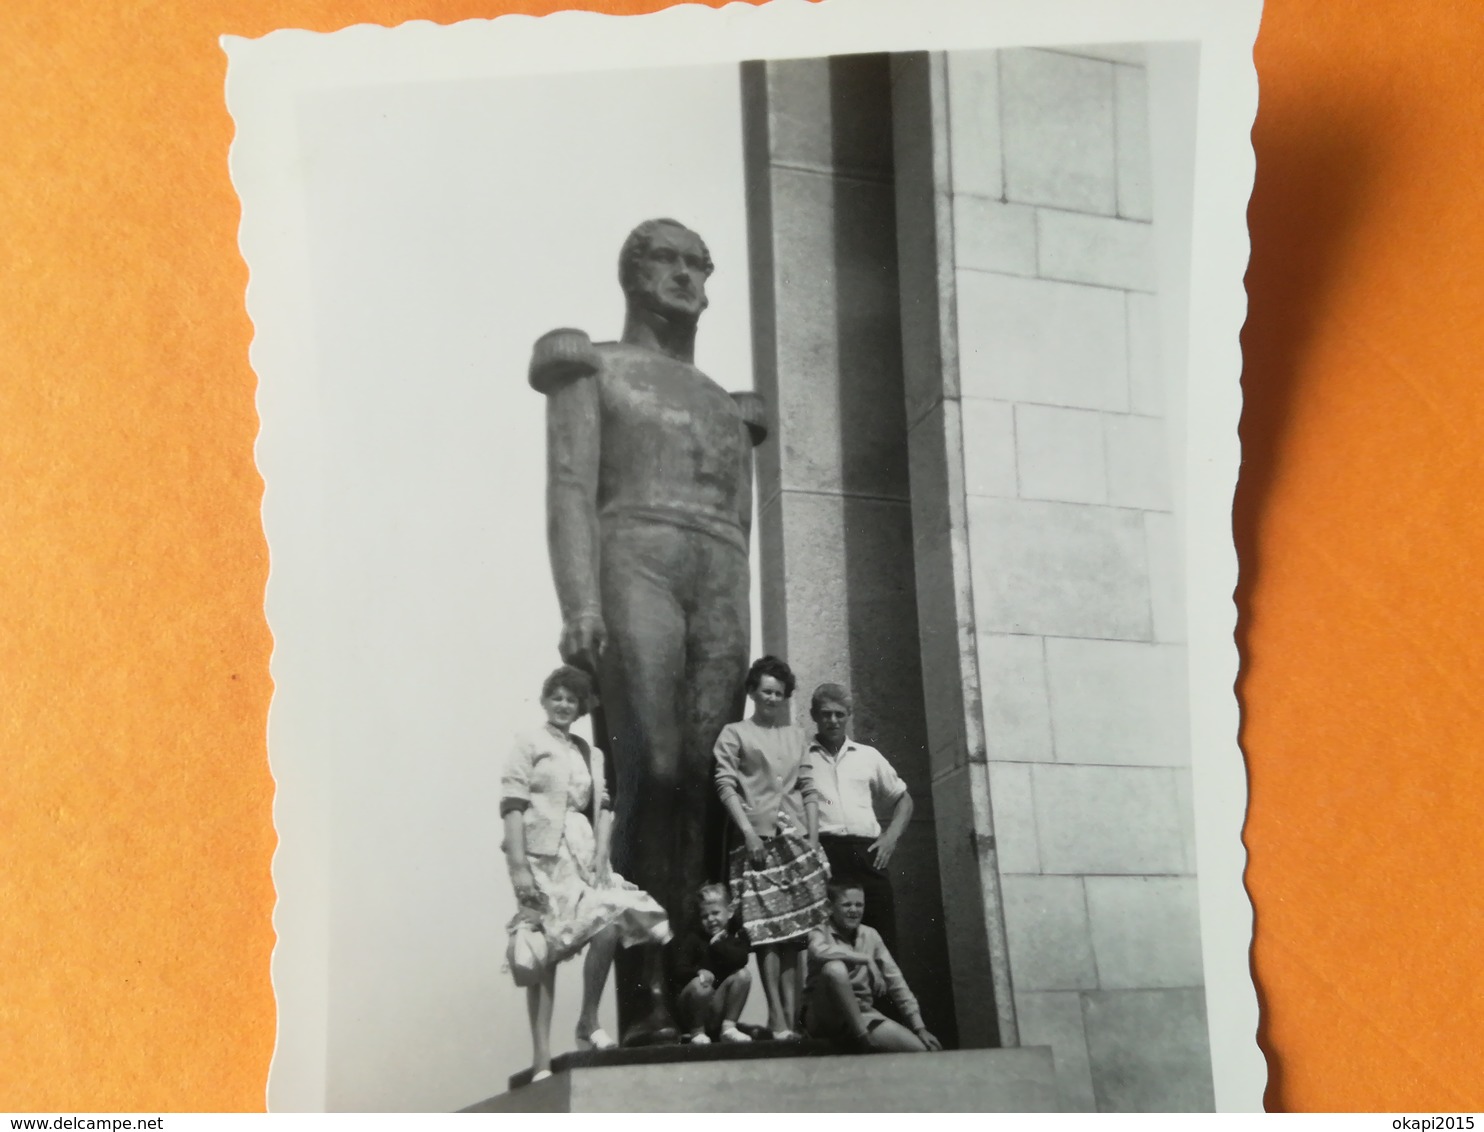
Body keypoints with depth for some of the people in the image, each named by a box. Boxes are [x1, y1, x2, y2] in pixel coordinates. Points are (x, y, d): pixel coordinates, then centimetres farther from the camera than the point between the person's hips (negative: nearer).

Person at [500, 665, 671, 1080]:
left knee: (609, 928, -16)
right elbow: (512, 805, -5)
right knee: (544, 955, -5)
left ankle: (588, 1025, 3)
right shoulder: (529, 743, 4)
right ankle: (541, 1061, -2)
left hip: (583, 856, 5)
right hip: (542, 857, -5)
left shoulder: (591, 754, 20)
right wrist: (518, 867, -14)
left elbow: (603, 809, 12)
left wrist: (601, 858, -4)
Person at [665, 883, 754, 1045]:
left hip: (720, 1005, 3)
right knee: (700, 984, -36)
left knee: (744, 974, -18)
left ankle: (728, 1028, -13)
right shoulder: (693, 938, -3)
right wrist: (698, 972, -34)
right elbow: (678, 971, -15)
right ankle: (698, 1033, -12)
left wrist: (718, 944, -15)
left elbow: (740, 959, -18)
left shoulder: (738, 934, 5)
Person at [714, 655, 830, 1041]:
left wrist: (813, 839, 4)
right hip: (758, 840, -4)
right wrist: (748, 831, -13)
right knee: (768, 932, -9)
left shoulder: (797, 735, 18)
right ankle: (778, 1020, -12)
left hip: (797, 839, 4)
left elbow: (809, 790, 14)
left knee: (794, 932, -1)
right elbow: (725, 785, -2)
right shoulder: (735, 734, 7)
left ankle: (792, 1017, -1)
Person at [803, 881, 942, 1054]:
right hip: (825, 1017, -4)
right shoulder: (821, 933, -7)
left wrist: (919, 1027, 2)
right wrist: (866, 959, -27)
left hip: (862, 1015, 5)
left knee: (919, 1049, -14)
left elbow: (895, 981, 7)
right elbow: (820, 952, -34)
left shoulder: (870, 935, 7)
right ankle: (862, 1039, -23)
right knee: (835, 968, -34)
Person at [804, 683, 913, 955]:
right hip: (822, 852, -3)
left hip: (867, 853, 3)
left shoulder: (868, 756, 20)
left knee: (881, 942, -4)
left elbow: (903, 799, 27)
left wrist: (891, 836, 11)